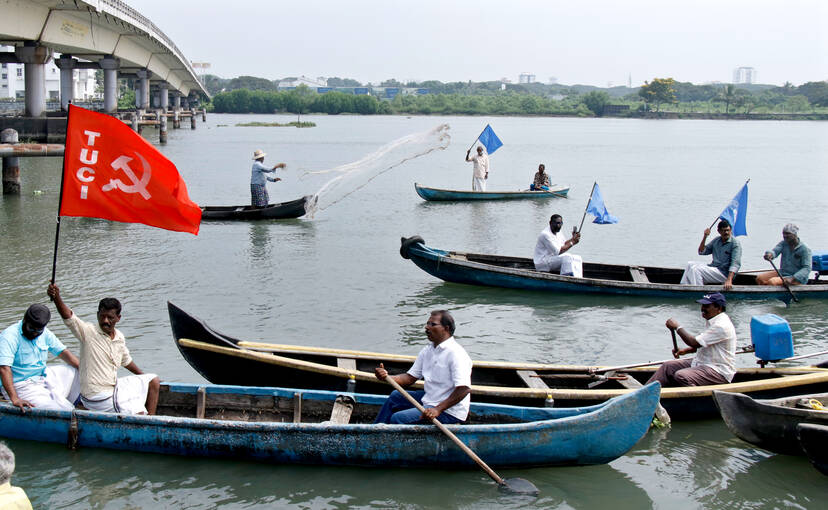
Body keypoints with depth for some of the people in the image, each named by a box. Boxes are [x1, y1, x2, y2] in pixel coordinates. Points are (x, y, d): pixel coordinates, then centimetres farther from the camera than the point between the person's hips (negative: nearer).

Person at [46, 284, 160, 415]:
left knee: (153, 382, 11)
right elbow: (68, 317, -30)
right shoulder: (88, 331, -13)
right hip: (97, 397, -8)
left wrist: (143, 376, 35)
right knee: (138, 414, -17)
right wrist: (57, 298, -49)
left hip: (114, 387, 8)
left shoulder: (120, 338, 6)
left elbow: (126, 361, 24)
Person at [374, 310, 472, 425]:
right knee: (396, 396, 22)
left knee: (397, 418, -18)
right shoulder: (427, 351, 9)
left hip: (449, 412, -10)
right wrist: (387, 377, -6)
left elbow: (464, 389, -29)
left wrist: (438, 410, -33)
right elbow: (410, 378, 12)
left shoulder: (456, 353, -21)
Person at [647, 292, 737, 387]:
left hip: (719, 372, -10)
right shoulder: (712, 321, 12)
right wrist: (686, 351, 13)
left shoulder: (722, 326, -22)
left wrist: (677, 327, -12)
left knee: (681, 376, -30)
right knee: (668, 366, 2)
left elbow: (693, 342, -24)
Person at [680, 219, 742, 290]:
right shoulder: (716, 241, 11)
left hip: (724, 273, -8)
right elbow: (701, 252, 14)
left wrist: (729, 280, -36)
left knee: (696, 269, -23)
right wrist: (705, 237, -2)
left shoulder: (735, 243, -12)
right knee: (690, 264, 2)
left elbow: (735, 264, -23)